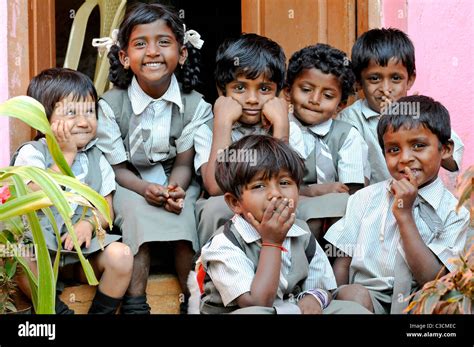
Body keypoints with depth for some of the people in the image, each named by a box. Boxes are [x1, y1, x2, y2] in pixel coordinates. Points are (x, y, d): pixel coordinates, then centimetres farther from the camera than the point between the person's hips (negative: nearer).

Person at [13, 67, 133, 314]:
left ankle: (100, 312, -6)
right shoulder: (31, 153, -3)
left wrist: (89, 223, -15)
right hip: (38, 241, -3)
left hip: (83, 244, 3)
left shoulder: (96, 159, 9)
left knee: (121, 255, -24)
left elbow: (107, 209, 8)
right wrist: (66, 154, -14)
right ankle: (57, 310, -18)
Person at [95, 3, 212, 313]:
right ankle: (135, 300, -25)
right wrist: (146, 189, -30)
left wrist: (174, 190, -31)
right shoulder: (110, 105, -12)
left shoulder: (195, 106, -9)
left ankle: (192, 297, -15)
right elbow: (117, 168, -10)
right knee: (137, 209, -31)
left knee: (184, 211, -28)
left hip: (177, 184, 1)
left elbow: (184, 163, -9)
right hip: (129, 185, -1)